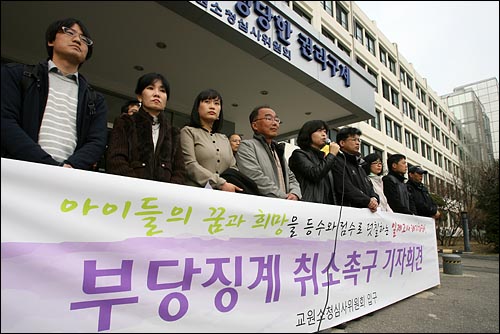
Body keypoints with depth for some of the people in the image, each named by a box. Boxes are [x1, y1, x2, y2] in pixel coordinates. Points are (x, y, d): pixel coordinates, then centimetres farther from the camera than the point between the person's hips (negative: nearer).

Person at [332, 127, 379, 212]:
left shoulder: (358, 165, 24)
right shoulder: (338, 162, -5)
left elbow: (370, 187, 19)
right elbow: (345, 188, -16)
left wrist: (374, 198, -3)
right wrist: (368, 201, -14)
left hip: (366, 210, 8)